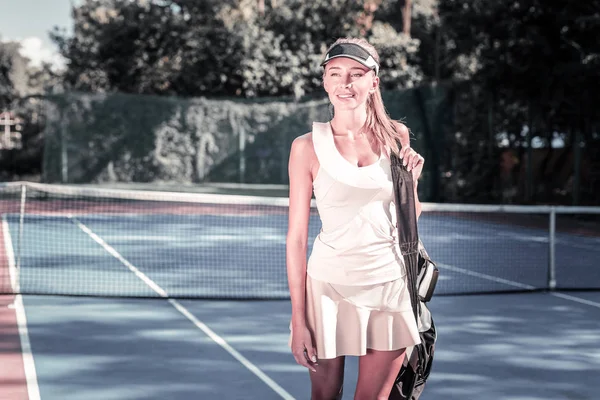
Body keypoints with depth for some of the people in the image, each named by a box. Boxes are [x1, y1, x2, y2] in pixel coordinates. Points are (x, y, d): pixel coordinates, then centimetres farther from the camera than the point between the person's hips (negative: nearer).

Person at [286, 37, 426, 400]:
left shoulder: (396, 136, 4)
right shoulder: (308, 147, -4)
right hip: (331, 283, -2)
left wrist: (412, 178, -4)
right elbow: (297, 237, -3)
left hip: (390, 284, 2)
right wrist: (298, 318, -6)